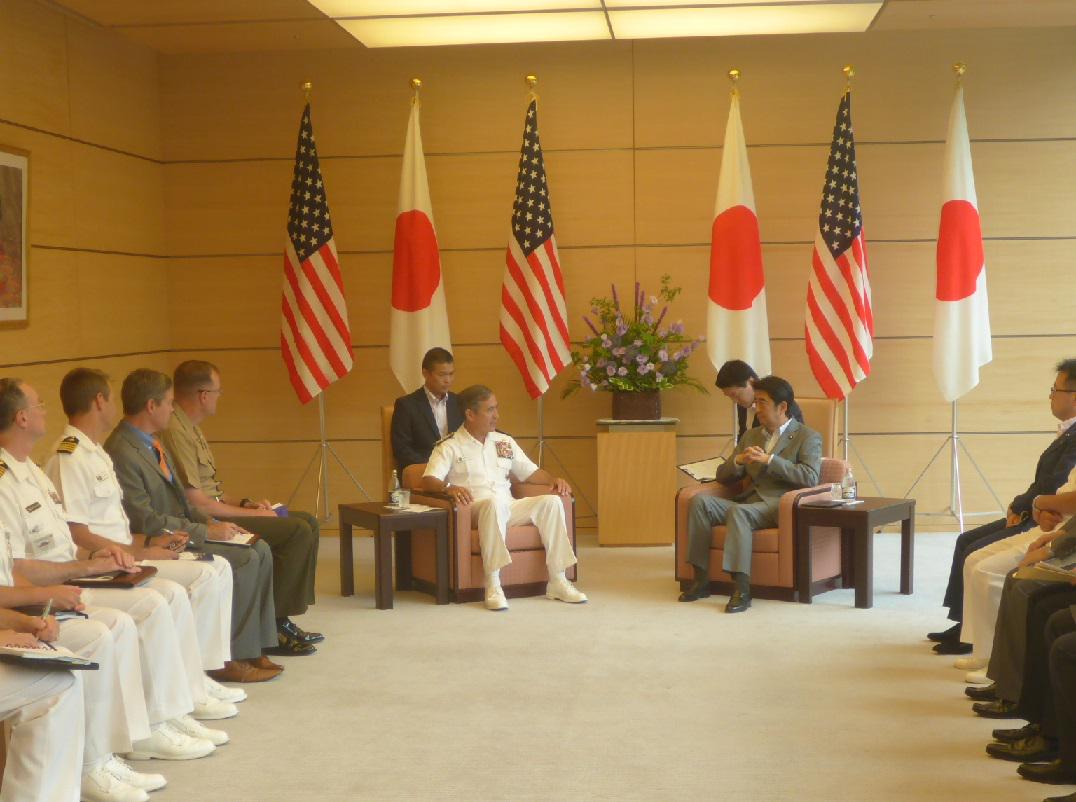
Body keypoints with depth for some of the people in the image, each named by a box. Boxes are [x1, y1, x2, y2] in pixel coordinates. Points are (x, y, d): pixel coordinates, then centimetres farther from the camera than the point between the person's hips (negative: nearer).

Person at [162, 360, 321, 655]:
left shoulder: (189, 426, 15)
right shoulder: (176, 432, -18)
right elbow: (196, 503, -21)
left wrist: (245, 503, 6)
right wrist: (251, 515, -12)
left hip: (216, 512, 11)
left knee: (307, 523, 7)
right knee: (298, 531, -19)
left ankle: (282, 620, 6)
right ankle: (272, 628, -12)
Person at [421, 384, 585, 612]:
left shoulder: (504, 442, 23)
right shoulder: (450, 446, 5)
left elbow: (530, 472, 24)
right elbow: (428, 481, -8)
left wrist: (554, 479, 4)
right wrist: (448, 487, -30)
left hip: (509, 508, 5)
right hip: (474, 508, -5)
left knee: (551, 501, -20)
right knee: (494, 502, -39)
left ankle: (557, 581, -20)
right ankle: (493, 586, -38)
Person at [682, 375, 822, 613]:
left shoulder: (808, 437, 6)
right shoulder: (751, 435, 24)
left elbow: (810, 478, -11)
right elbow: (722, 476, 21)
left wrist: (770, 460, -15)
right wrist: (738, 461, -2)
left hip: (779, 505, -6)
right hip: (748, 502, 6)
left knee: (737, 511, -36)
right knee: (699, 501, -20)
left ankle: (742, 589, -38)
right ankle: (701, 579, -20)